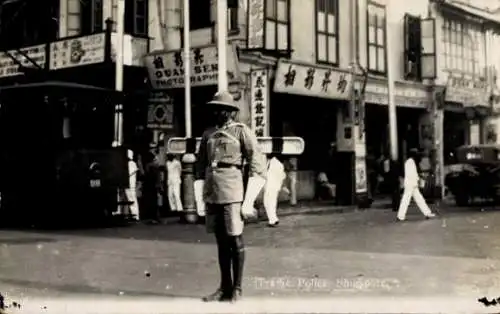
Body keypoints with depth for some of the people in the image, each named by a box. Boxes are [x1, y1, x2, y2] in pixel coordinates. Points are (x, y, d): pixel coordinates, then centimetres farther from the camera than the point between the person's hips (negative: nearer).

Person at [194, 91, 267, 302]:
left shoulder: (241, 131, -1)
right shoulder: (207, 134, 14)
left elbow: (258, 167, -5)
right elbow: (200, 168, 18)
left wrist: (249, 201, -9)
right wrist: (201, 198, 12)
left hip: (232, 194, -5)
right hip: (212, 195, 5)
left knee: (235, 240, 1)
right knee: (221, 242, 10)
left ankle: (237, 289, 10)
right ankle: (225, 287, 19)